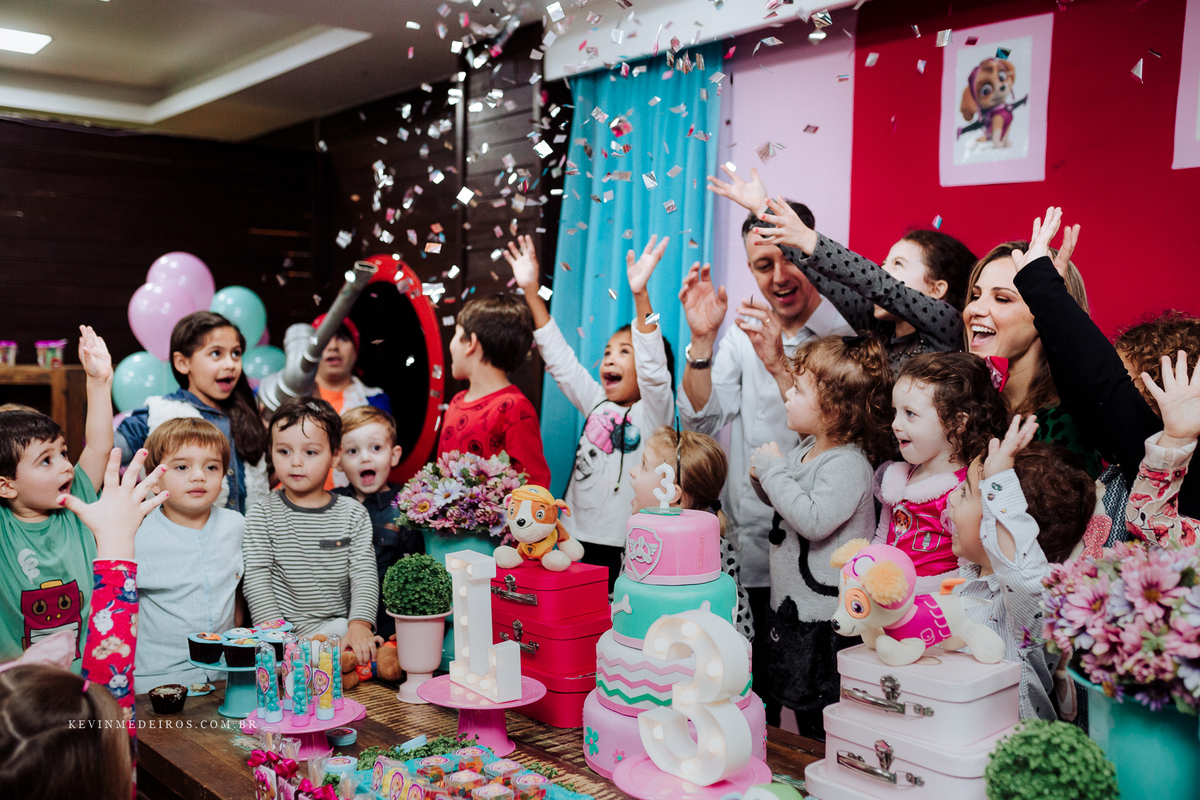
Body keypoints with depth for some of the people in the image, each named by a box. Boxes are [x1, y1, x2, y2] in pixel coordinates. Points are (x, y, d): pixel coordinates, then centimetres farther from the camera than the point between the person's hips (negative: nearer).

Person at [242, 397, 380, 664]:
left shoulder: (353, 514, 7)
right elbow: (256, 580, -3)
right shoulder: (261, 516, 3)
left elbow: (364, 575, 0)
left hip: (338, 626, 1)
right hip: (284, 631, -1)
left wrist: (359, 624, -17)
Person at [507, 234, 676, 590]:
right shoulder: (597, 404, 12)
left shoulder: (654, 410, -3)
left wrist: (641, 295, -33)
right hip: (579, 540, 6)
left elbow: (652, 365, -21)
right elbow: (560, 359, 13)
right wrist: (531, 292, 9)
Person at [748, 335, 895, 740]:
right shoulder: (807, 449, 8)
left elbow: (814, 520, -30)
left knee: (821, 724, 1)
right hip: (792, 604, 10)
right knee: (799, 703, 20)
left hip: (825, 618, -10)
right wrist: (764, 477, -1)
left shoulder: (848, 464, -20)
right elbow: (785, 504, 20)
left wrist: (775, 470, -22)